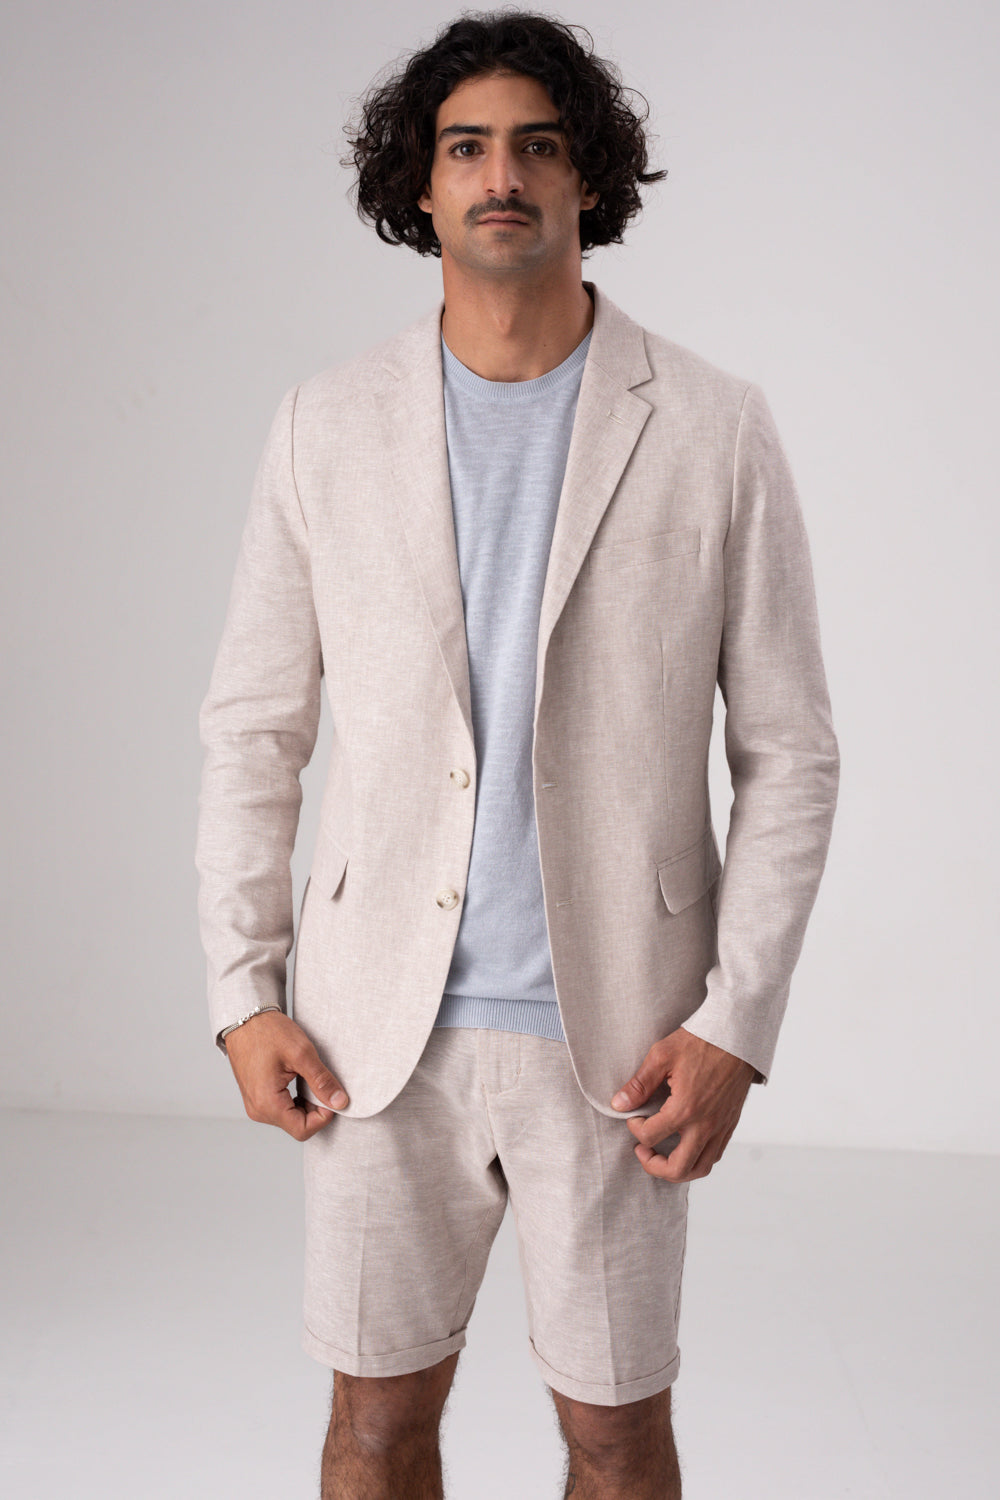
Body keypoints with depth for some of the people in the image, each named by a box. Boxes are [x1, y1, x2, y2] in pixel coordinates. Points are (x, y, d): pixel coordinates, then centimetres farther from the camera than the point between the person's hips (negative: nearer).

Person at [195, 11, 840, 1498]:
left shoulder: (711, 429, -4)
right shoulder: (328, 425, 1)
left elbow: (789, 752, -2)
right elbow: (253, 726, 6)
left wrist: (737, 1024, -9)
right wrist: (242, 993, 0)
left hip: (614, 1030, -1)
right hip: (382, 1028, 2)